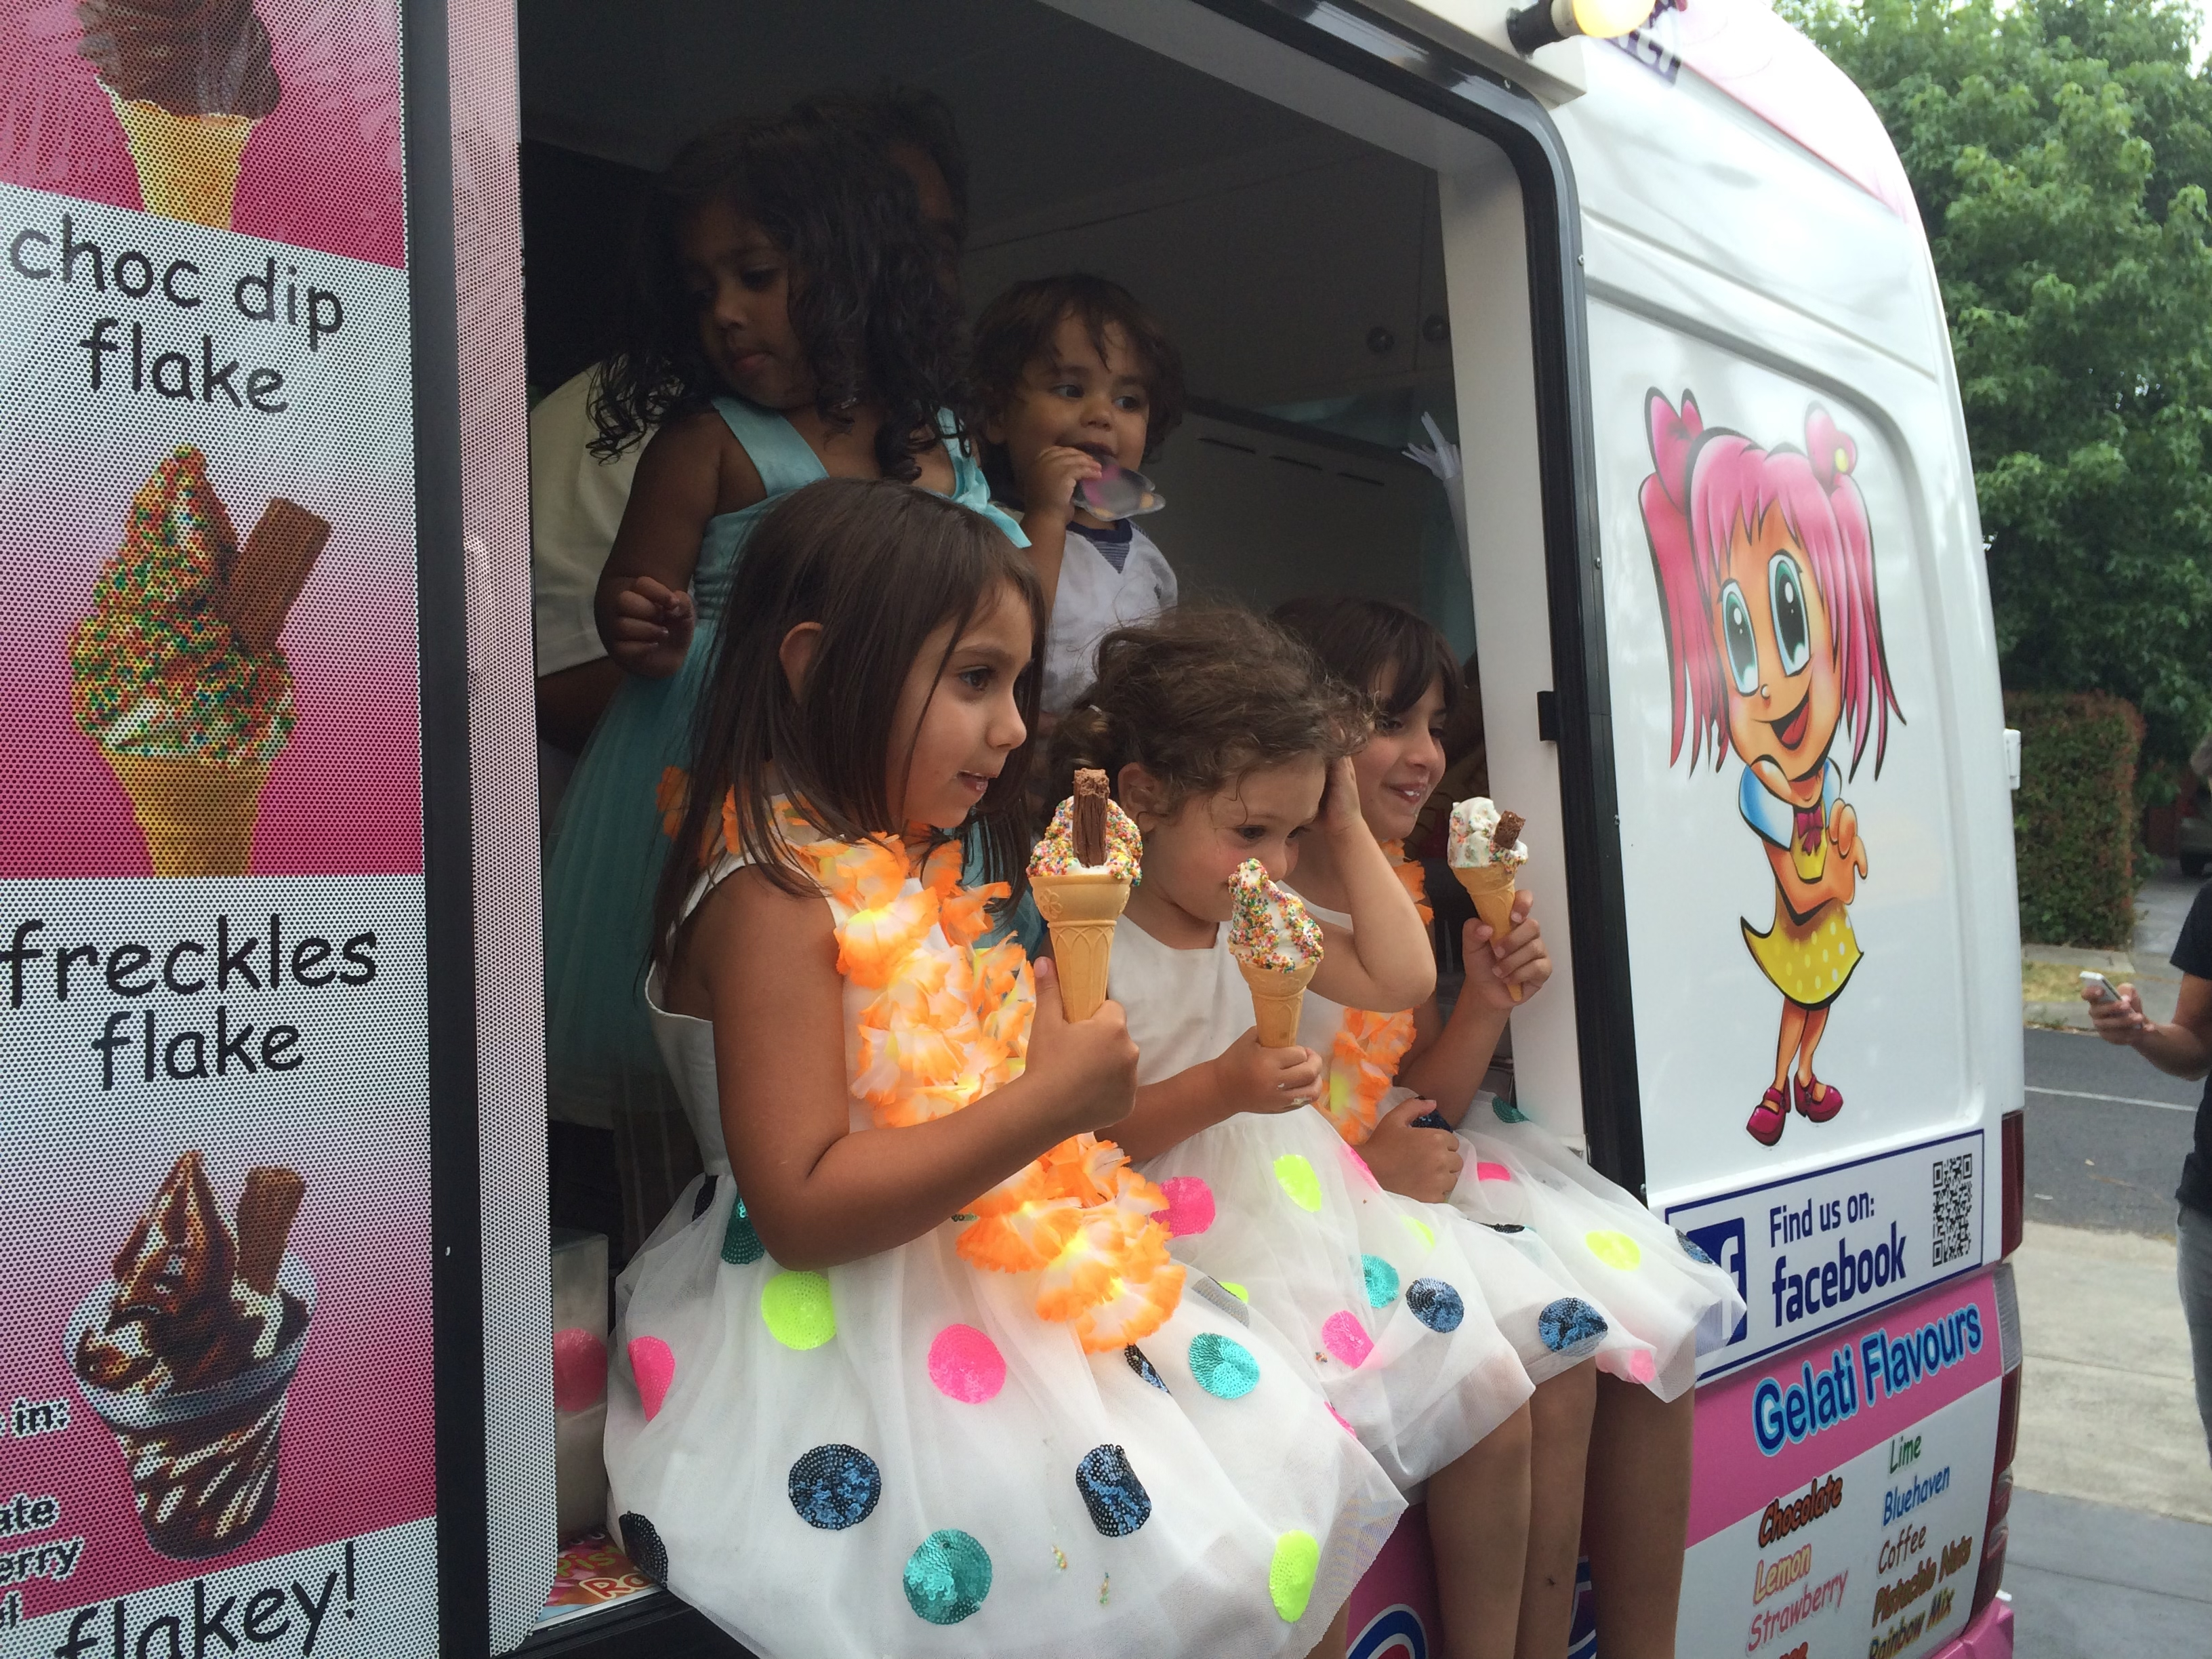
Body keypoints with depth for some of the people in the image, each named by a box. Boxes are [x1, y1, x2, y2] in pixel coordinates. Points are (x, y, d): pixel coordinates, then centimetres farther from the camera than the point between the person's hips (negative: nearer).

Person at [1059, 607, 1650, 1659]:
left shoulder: (1268, 924, 11)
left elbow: (1401, 979, 12)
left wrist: (1348, 831, 10)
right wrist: (1217, 1089, -26)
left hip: (1320, 1208, 8)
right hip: (1210, 1247, -8)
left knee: (1498, 1407, 2)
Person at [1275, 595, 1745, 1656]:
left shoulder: (1399, 890, 11)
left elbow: (1421, 1113, 12)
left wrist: (1486, 1005, -5)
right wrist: (1364, 1164, -21)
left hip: (1413, 1187, 9)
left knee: (1652, 1337, -2)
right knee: (1550, 1379, -21)